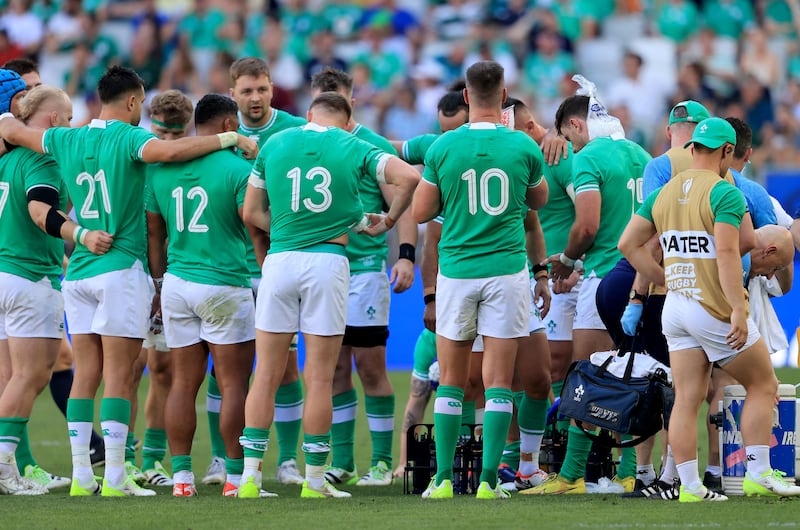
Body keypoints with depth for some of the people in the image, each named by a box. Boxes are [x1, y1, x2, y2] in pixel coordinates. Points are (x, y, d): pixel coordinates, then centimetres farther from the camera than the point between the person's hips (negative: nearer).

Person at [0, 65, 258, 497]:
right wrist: (229, 139, -22)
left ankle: (81, 476, 4)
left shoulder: (68, 141, 9)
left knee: (86, 375, 6)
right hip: (121, 268, -6)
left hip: (78, 272, 6)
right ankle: (114, 478, -8)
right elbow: (168, 152, -29)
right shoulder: (128, 138, -9)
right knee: (118, 377, -5)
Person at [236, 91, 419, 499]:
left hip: (278, 261, 2)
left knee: (266, 375, 6)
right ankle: (314, 480, 3)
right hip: (327, 262, -2)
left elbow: (251, 213, 13)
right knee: (320, 379, 2)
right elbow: (409, 177, -8)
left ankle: (250, 475, 2)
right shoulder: (353, 148, 3)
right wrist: (389, 221, 7)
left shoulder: (274, 144, 9)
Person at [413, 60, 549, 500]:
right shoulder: (523, 147, -3)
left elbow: (421, 212, 2)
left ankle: (443, 480, 6)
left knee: (451, 382, 8)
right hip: (507, 270, 0)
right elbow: (539, 199, 15)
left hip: (457, 272, 0)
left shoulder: (443, 148, -4)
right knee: (498, 382, 1)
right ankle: (488, 480, -3)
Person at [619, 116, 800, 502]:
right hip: (714, 308, -6)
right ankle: (758, 473, 3)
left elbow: (628, 243, 11)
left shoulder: (663, 193, 10)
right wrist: (738, 311, -23)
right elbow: (727, 253, -21)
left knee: (687, 399, 5)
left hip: (675, 308, 6)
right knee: (763, 385, 8)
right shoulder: (724, 194, -12)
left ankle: (690, 485, 2)